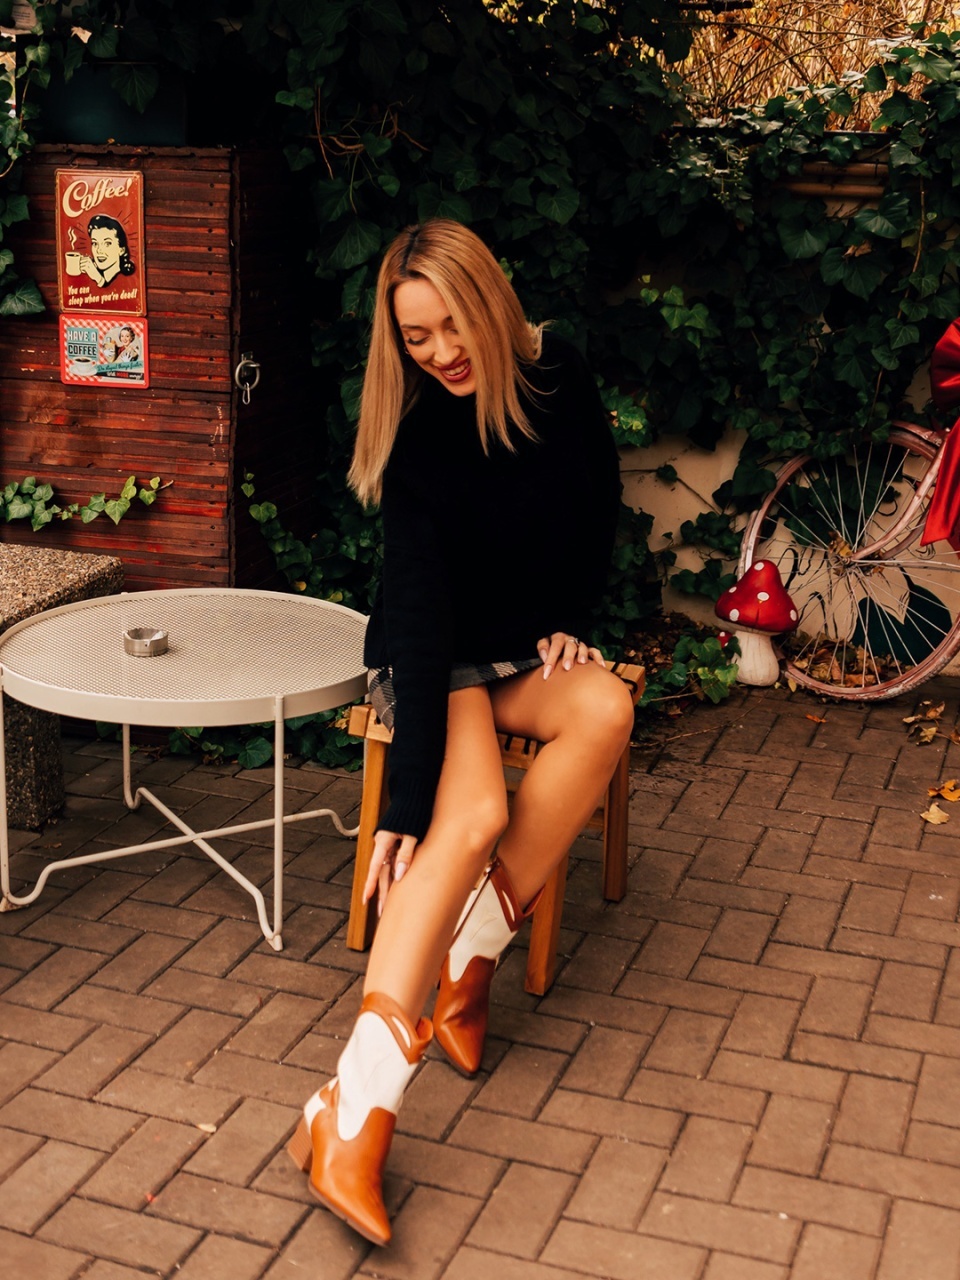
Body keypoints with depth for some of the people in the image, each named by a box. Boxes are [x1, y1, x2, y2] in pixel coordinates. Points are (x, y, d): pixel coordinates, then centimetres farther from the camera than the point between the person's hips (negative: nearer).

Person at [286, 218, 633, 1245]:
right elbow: (419, 608, -29)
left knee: (606, 710, -32)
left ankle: (467, 962, -24)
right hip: (433, 658, -4)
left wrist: (565, 623, 0)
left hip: (526, 647, 4)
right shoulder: (416, 433, -19)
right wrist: (409, 800, -35)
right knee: (470, 818, -33)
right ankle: (357, 1108, -43)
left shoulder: (559, 381, -6)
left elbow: (598, 516, 12)